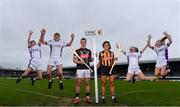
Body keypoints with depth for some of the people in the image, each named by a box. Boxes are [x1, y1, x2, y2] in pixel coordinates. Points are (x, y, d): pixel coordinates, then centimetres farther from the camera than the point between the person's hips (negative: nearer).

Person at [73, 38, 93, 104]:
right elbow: (74, 60, -2)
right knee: (78, 83, -2)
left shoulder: (89, 51, 15)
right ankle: (77, 98, 6)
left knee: (87, 83, 6)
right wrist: (79, 62, -20)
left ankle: (87, 97, 14)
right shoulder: (77, 51, 3)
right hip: (80, 69, -3)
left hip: (87, 69, 3)